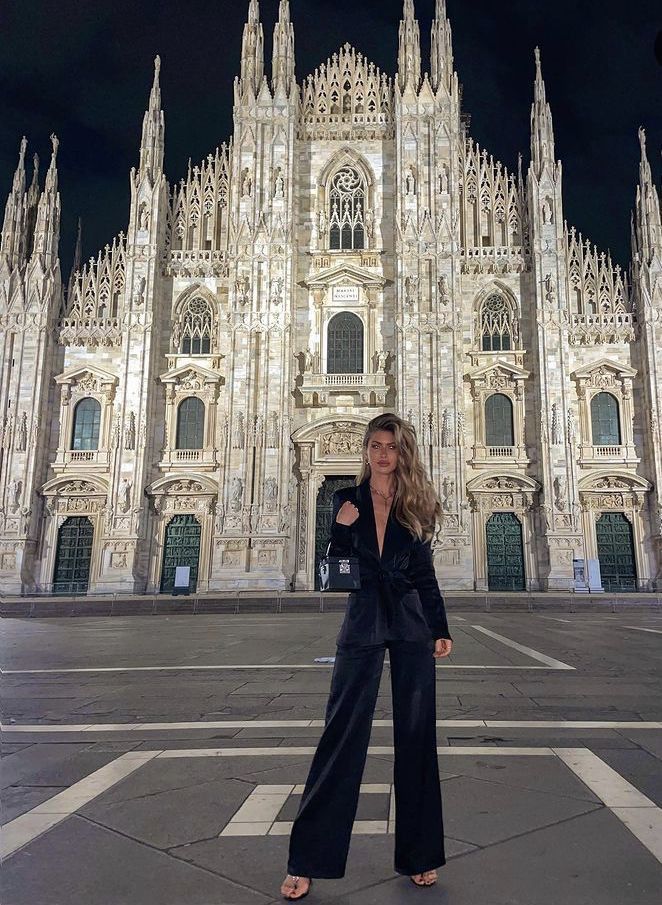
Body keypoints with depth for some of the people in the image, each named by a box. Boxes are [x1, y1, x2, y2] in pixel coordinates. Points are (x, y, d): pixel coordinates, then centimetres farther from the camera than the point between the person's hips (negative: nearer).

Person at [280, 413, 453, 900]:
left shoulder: (416, 504, 6)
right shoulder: (346, 500, 5)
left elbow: (426, 575, 10)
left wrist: (441, 631, 6)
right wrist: (341, 529, -12)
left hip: (411, 626, 1)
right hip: (363, 624, -1)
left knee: (416, 735, 7)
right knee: (342, 736, -1)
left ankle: (419, 855, 23)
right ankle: (306, 860, 10)